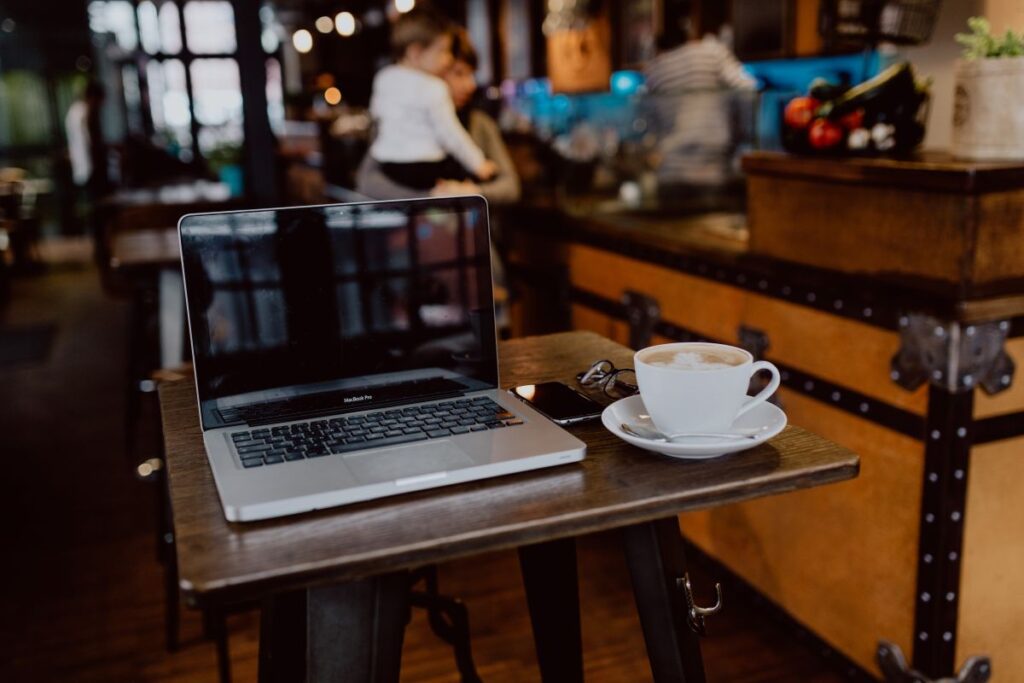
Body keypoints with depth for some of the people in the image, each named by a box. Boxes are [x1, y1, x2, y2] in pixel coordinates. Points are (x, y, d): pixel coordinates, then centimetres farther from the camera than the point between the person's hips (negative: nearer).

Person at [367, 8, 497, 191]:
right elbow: (450, 133, -15)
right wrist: (478, 165, -6)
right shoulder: (433, 88, -17)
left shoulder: (383, 78, 5)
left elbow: (376, 112, 20)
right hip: (422, 171, -7)